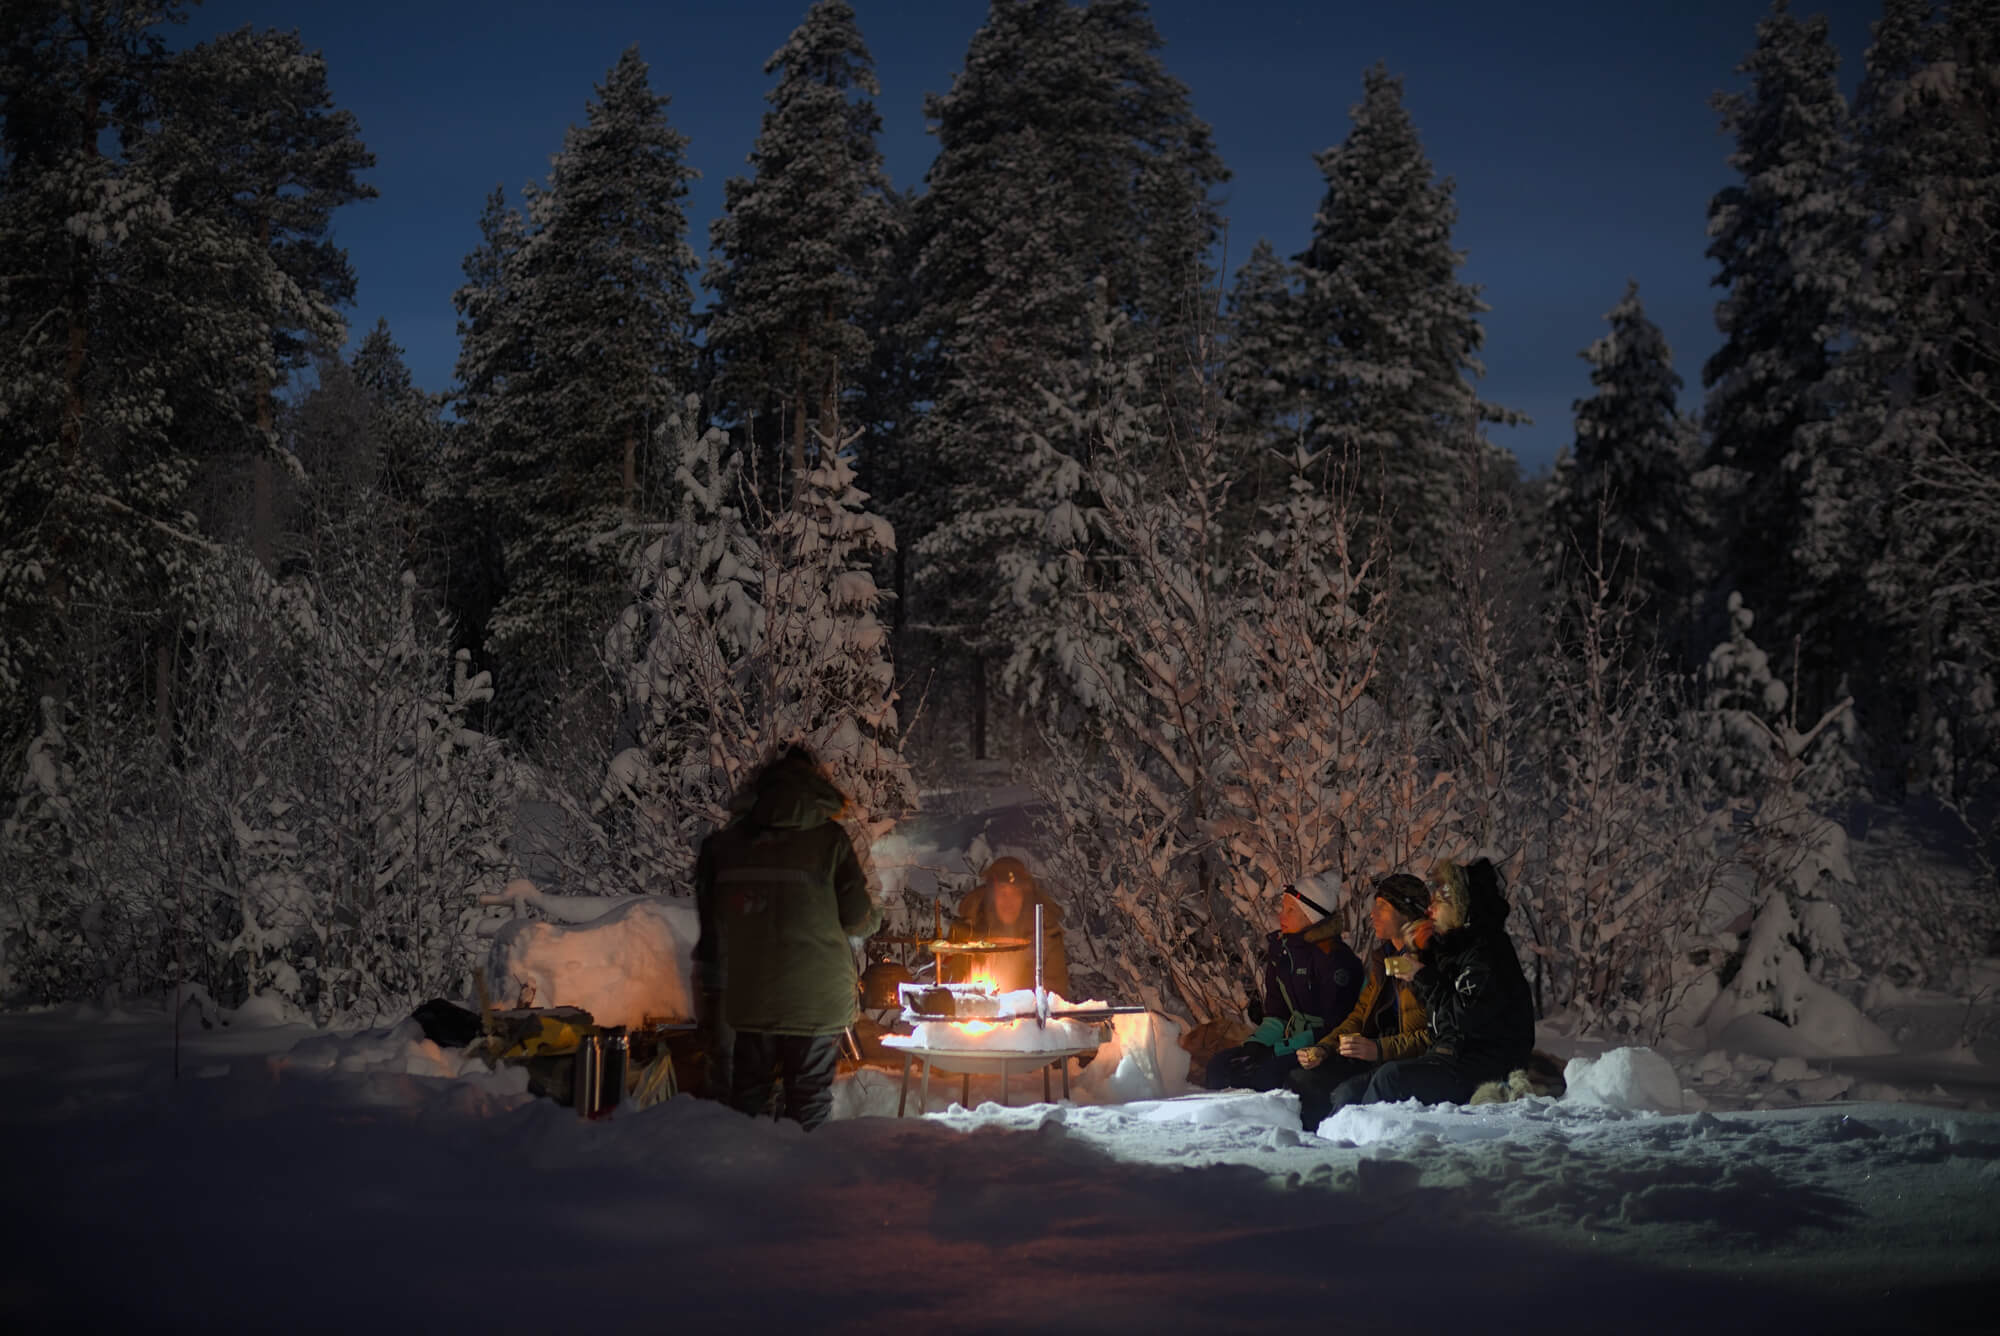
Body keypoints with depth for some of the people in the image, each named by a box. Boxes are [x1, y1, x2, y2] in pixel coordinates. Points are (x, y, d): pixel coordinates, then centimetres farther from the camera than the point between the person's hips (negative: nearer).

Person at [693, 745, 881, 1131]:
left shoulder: (725, 843, 4)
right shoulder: (828, 840, -7)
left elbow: (712, 926, 9)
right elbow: (857, 919, -4)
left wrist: (710, 989, 20)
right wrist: (876, 914, 19)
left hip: (749, 999, 3)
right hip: (817, 998, -3)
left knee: (746, 1098, 14)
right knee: (808, 1101, 4)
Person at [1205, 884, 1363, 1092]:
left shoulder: (1332, 957, -17)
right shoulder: (1279, 950, 10)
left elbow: (1333, 1025, -18)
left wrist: (1276, 1051, -20)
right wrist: (1256, 1043, -5)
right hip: (1294, 1042, 9)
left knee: (1262, 1073, -34)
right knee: (1219, 1064, -9)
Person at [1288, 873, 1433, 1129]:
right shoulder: (1382, 958, 18)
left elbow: (1435, 1035, -17)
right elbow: (1359, 1016, 21)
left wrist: (1379, 1049, -24)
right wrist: (1323, 1049, 5)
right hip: (1372, 1059, 9)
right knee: (1301, 1079, -9)